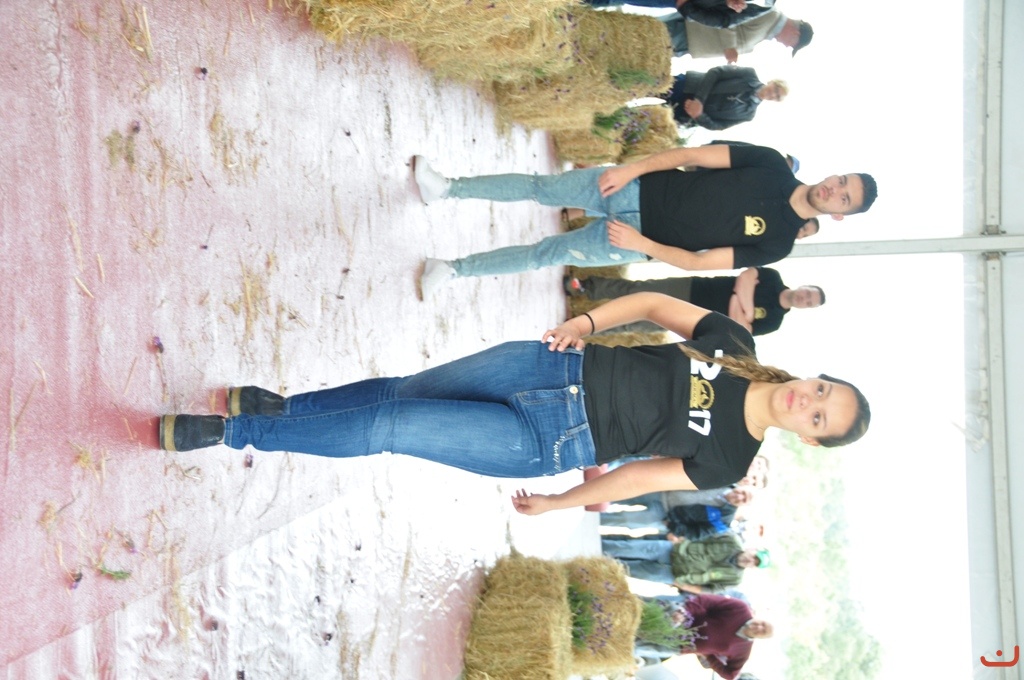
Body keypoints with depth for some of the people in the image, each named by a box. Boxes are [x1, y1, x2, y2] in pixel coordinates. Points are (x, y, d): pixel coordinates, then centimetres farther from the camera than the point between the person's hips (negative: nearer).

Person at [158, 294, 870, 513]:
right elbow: (654, 302, 6)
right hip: (562, 366, 4)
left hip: (550, 445, -3)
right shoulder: (735, 343, 0)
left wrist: (561, 502, 7)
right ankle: (274, 407, 29)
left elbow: (640, 476, 0)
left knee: (385, 428, -8)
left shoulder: (729, 460, -5)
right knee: (401, 391, 5)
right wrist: (586, 322, -7)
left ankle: (232, 430, 6)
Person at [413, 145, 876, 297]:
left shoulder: (776, 243, -8)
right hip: (637, 189, 2)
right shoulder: (773, 165, -4)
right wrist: (630, 168, -14)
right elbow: (691, 155, -4)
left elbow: (696, 262, -10)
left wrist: (643, 245, -18)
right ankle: (445, 188, 11)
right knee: (540, 188, -4)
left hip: (641, 242, -2)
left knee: (547, 254, -4)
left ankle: (453, 270, 10)